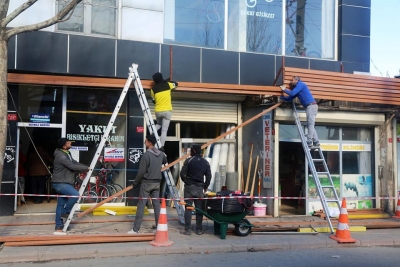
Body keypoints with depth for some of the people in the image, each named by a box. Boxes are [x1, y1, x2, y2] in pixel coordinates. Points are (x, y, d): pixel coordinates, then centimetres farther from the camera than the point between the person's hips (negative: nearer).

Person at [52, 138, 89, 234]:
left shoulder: (67, 153, 13)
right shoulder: (60, 155, -19)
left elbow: (75, 163, 15)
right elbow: (73, 166, -23)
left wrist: (87, 167, 1)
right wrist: (86, 168, -13)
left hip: (64, 183, 10)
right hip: (60, 183, -10)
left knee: (61, 205, 9)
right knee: (75, 195, -24)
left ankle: (58, 228, 13)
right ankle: (65, 212, -4)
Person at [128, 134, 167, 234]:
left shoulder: (146, 155, -16)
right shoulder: (161, 154, 5)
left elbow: (141, 171, -15)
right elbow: (165, 162, 29)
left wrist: (135, 182, -3)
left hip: (147, 182, -6)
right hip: (157, 182, 6)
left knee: (141, 205, -1)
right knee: (157, 205, 10)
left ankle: (136, 229, 1)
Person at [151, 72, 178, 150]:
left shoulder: (153, 89, -1)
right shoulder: (167, 85, -1)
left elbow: (154, 101, 11)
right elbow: (176, 84, 21)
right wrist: (165, 81, 26)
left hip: (158, 111, 1)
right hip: (167, 111, -1)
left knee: (159, 124, 31)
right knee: (164, 130, -4)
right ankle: (161, 147, -14)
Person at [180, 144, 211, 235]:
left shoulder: (189, 161, -6)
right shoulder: (205, 162, 7)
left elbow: (182, 173, -7)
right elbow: (209, 176, 7)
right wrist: (205, 187, 16)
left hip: (189, 187, -3)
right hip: (200, 188, 3)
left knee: (188, 208, 0)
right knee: (199, 208, 8)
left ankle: (187, 229, 0)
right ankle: (199, 229, 12)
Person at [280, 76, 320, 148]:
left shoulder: (300, 84, 0)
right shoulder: (298, 89, 27)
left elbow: (292, 93, -11)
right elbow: (289, 98, 29)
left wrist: (284, 90, 5)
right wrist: (280, 96, 29)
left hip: (311, 106, -10)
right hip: (310, 106, 10)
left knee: (310, 124, -14)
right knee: (310, 125, 8)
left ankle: (309, 143, -19)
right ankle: (316, 142, 5)